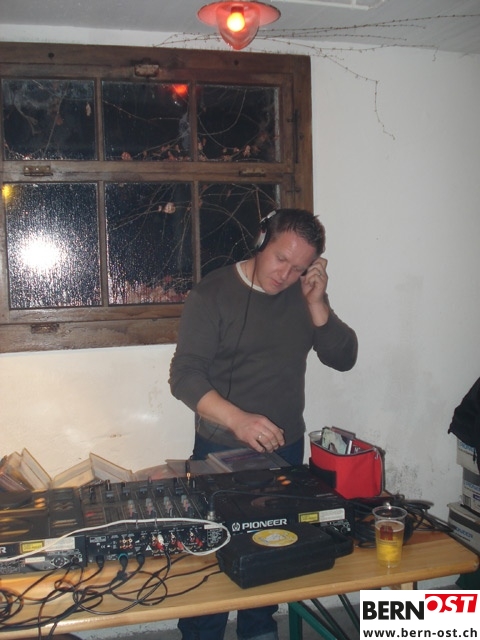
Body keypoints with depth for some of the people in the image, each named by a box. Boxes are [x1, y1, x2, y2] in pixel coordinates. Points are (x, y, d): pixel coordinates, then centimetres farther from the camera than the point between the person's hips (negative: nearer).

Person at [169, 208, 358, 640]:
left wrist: (317, 303, -15)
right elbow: (185, 376, -19)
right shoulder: (214, 293, -12)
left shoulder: (303, 295, 3)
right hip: (222, 452, -4)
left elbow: (343, 358, -2)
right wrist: (238, 420, -34)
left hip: (286, 450, 5)